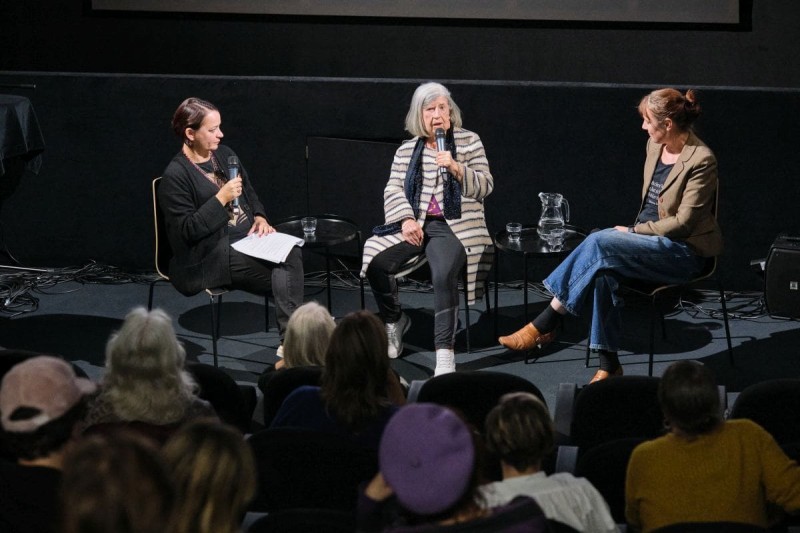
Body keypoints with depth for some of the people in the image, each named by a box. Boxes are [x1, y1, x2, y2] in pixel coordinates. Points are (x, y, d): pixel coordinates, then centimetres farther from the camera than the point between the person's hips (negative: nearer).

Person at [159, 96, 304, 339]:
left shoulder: (224, 154, 14)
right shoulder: (175, 175, -9)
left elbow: (250, 193, 26)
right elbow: (186, 230, -13)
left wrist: (259, 217, 5)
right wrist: (221, 199, -20)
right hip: (210, 258, -7)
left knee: (291, 251, -25)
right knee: (287, 261, -27)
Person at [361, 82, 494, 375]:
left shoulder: (469, 142, 8)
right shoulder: (406, 150, 15)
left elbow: (485, 186, 2)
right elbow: (393, 190, 8)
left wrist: (457, 169, -14)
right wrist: (406, 219, -10)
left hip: (454, 227, -3)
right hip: (414, 225, 4)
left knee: (444, 274, -33)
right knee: (377, 262, -22)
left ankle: (445, 356, -33)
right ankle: (394, 320, 8)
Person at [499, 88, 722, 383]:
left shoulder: (701, 160, -16)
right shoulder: (655, 145, 7)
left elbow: (682, 222, -17)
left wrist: (633, 231, -13)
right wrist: (636, 232, 3)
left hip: (684, 251, -7)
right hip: (652, 241, 7)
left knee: (600, 242, -28)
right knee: (604, 268, -28)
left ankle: (545, 324, -21)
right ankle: (608, 364, -26)